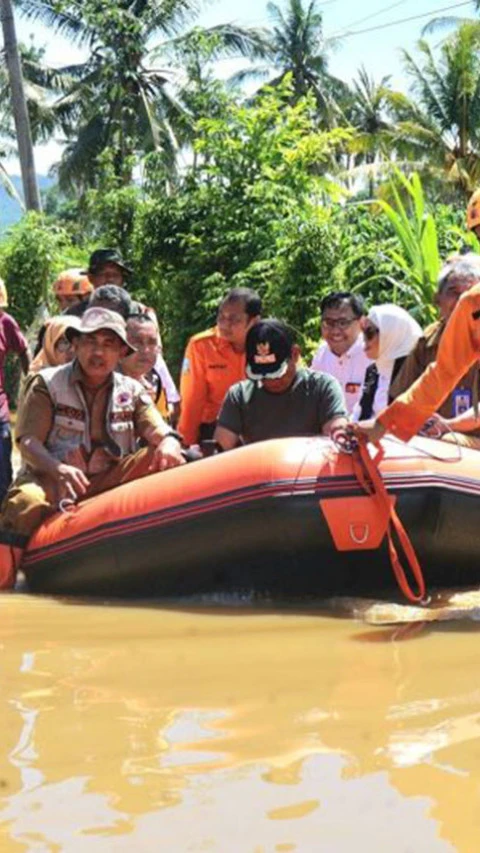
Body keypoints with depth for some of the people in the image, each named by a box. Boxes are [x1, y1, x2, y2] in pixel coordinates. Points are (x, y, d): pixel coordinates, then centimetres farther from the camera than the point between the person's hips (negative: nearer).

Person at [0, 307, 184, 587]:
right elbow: (28, 442, -8)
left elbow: (161, 433, 0)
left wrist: (169, 444, -29)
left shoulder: (132, 391, 11)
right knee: (28, 503, -38)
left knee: (164, 458, -18)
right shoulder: (48, 383, 3)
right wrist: (59, 470, -30)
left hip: (108, 482, 3)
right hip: (52, 479, -3)